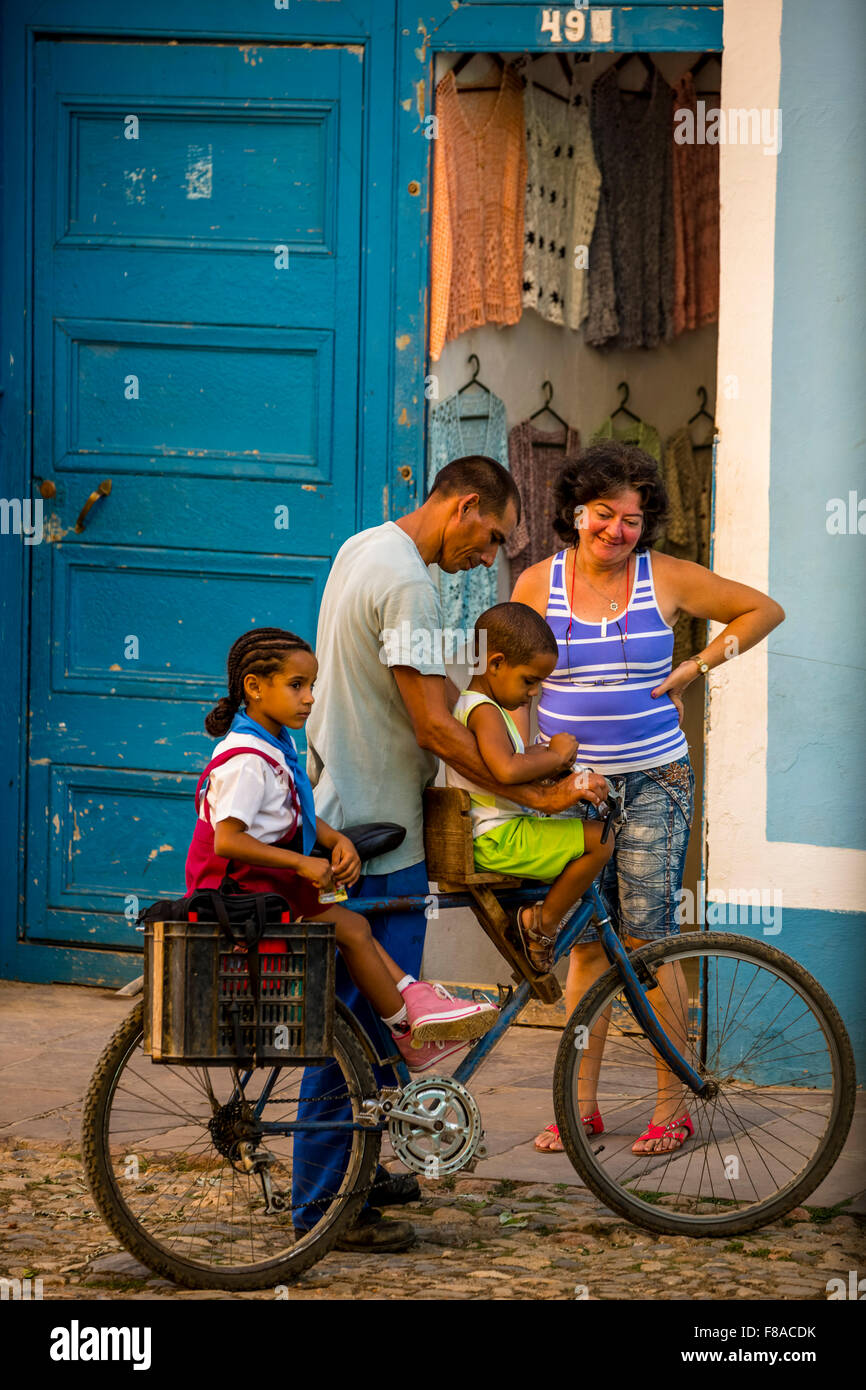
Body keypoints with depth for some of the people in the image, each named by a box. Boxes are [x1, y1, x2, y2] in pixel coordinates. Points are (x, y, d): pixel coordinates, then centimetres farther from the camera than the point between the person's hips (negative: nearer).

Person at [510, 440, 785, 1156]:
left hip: (653, 782, -2)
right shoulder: (539, 584, 5)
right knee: (585, 943, 3)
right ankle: (582, 1104, 10)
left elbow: (764, 610, 10)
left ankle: (673, 1105, 2)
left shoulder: (667, 579, 0)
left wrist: (696, 667, 2)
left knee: (649, 941, -6)